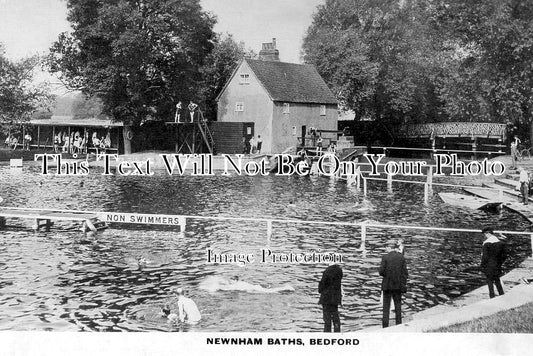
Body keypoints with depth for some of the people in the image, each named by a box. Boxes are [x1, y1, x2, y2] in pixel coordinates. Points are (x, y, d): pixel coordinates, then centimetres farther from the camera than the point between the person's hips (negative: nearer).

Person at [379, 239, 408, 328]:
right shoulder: (402, 257, -1)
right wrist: (404, 285, 2)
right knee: (398, 305, 12)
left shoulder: (385, 257, -8)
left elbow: (381, 272, -11)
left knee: (386, 306, 5)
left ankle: (385, 325, 4)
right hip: (398, 285, 2)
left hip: (387, 285, -2)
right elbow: (405, 273, -2)